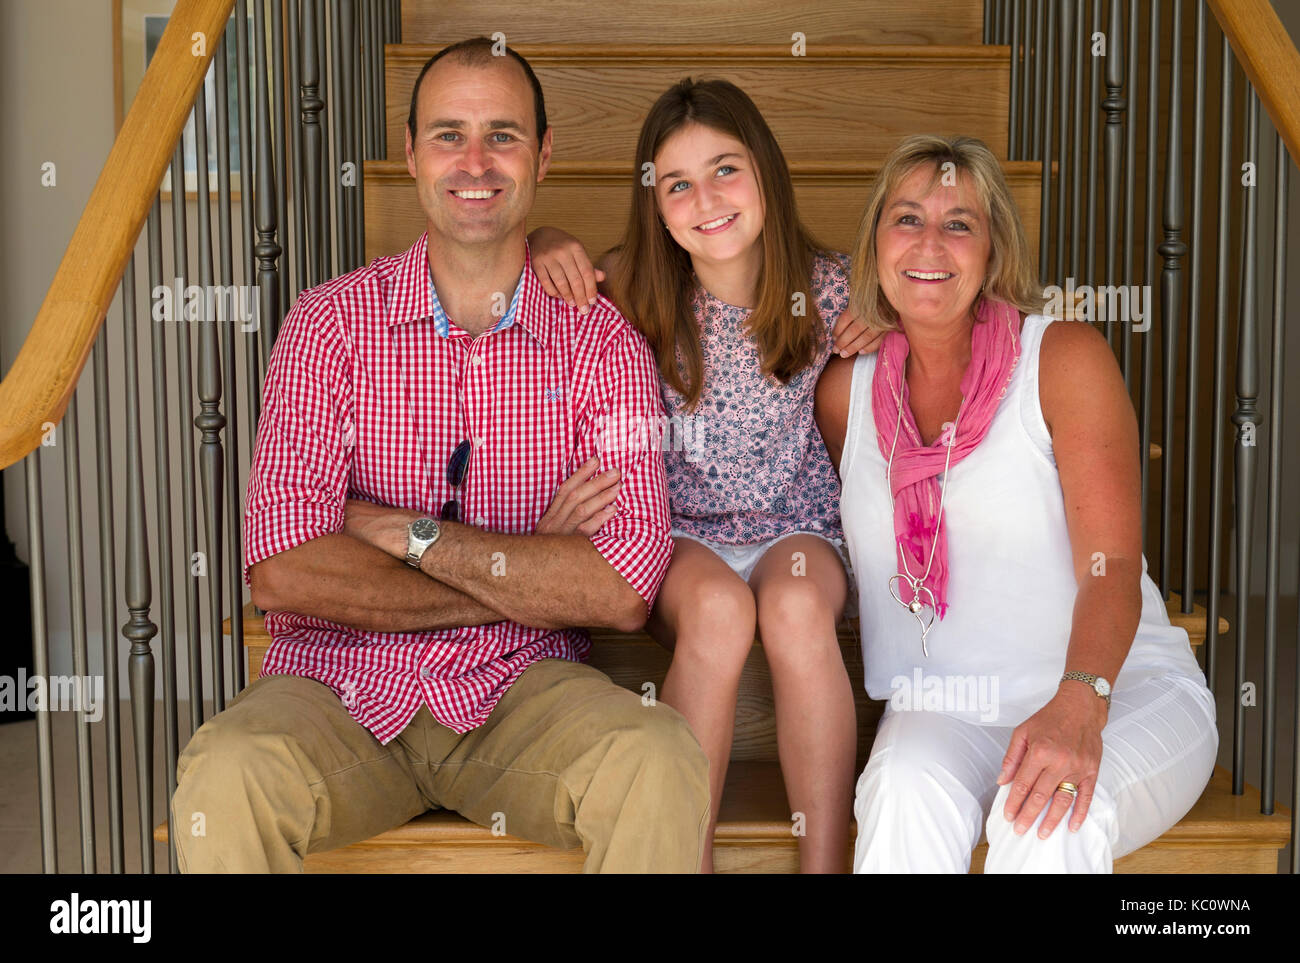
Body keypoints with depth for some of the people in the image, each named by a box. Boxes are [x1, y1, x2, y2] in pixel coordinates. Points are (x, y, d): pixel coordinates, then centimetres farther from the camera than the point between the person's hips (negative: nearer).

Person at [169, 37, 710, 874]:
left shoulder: (601, 343, 0)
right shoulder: (333, 323, -1)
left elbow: (624, 593, -11)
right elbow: (283, 572, -13)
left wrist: (410, 534, -13)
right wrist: (530, 573, -11)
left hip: (521, 690, 1)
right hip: (340, 688, 0)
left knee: (663, 762, -29)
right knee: (227, 778, -31)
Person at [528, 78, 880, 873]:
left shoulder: (826, 285, -5)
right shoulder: (637, 292, -6)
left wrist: (878, 329, -8)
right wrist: (550, 241, -13)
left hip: (798, 530, 0)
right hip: (680, 535, 0)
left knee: (795, 607, -35)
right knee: (717, 607, -35)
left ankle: (826, 861, -28)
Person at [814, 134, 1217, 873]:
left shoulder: (1066, 357, -3)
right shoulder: (847, 388, 8)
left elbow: (1111, 568, -13)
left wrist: (1080, 705, -31)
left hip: (1123, 690, -2)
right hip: (939, 710, 2)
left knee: (1049, 818, -34)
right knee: (909, 790, -32)